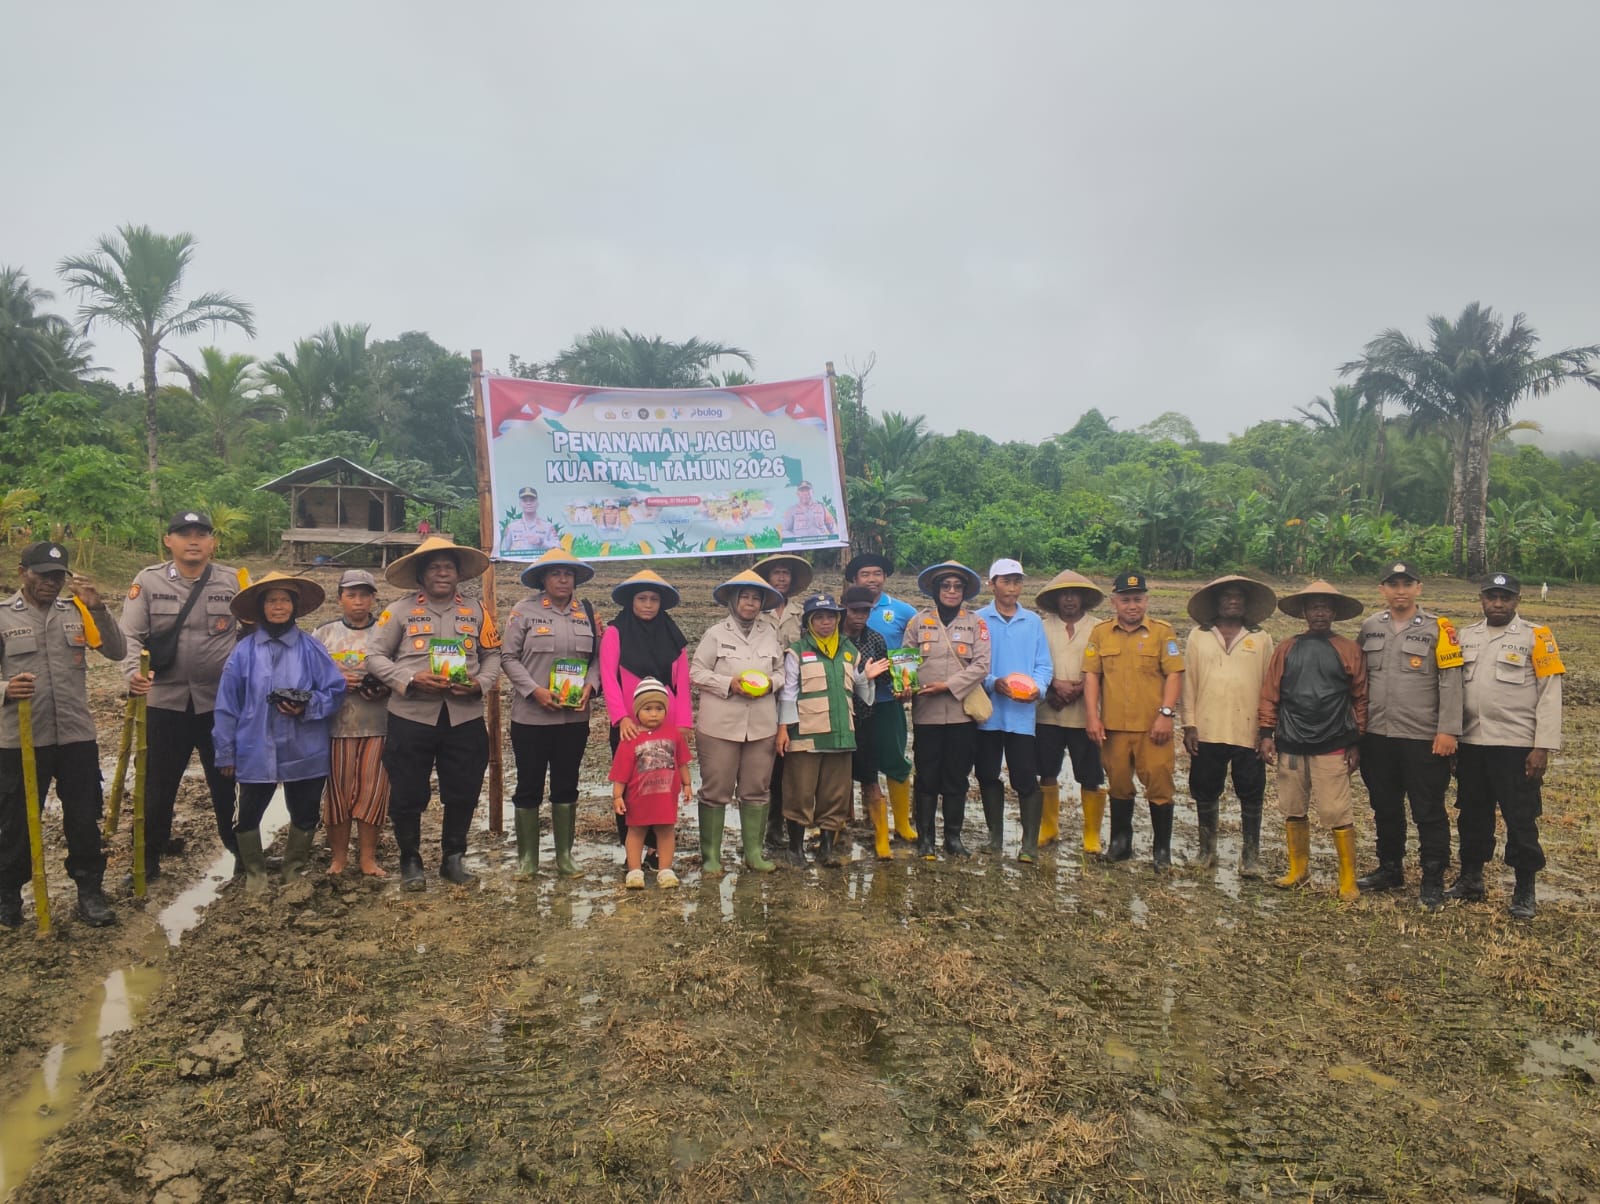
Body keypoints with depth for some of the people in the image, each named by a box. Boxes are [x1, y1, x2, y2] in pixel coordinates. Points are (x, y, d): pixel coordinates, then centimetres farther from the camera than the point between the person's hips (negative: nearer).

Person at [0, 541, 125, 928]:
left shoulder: (76, 610, 6)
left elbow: (116, 651, -2)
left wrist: (97, 609, -13)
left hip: (77, 736, 2)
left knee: (84, 820, 9)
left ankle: (90, 890, 22)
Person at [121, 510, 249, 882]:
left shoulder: (235, 580, -1)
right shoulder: (148, 580, -1)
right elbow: (132, 635, -5)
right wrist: (133, 673, -22)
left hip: (222, 700, 0)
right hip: (165, 700, 0)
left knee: (225, 776, 13)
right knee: (160, 780, 10)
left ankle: (236, 842, 29)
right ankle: (149, 855, 26)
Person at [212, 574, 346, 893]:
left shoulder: (312, 649, -2)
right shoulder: (244, 651, -2)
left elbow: (336, 692, -1)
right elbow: (227, 705, 1)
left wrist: (307, 707, -20)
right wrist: (225, 752, 2)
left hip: (304, 753, 0)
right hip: (255, 752, 0)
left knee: (305, 816, 14)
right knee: (248, 816, 10)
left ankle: (295, 871, 35)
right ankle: (254, 873, 32)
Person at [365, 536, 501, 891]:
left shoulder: (477, 611, 9)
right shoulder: (400, 610, 1)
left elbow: (493, 655, 10)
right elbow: (374, 655, 0)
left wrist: (479, 683, -9)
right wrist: (411, 680, -15)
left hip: (465, 718, 2)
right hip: (411, 718, -2)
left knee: (462, 794, 10)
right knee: (407, 796, 7)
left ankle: (453, 858, 28)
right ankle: (410, 861, 26)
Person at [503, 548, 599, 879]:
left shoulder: (587, 613, 7)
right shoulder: (525, 610, -4)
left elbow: (597, 657, 8)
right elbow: (509, 657, -5)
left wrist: (589, 686, -10)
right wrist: (535, 690, -16)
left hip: (575, 716, 3)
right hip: (531, 716, -3)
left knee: (567, 786, 12)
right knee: (529, 786, 6)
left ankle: (565, 855, 22)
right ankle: (527, 857, 18)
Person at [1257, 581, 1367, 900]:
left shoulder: (1348, 650, 1)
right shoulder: (1286, 648, 6)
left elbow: (1360, 698, 2)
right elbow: (1270, 694, 5)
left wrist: (1356, 742, 1)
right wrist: (1266, 733, 0)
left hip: (1332, 748, -3)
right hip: (1290, 746, 3)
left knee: (1337, 814, -3)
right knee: (1293, 812, 13)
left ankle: (1348, 880, 9)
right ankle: (1298, 870, 28)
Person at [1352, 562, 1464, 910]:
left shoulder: (1438, 629, -5)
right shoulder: (1370, 628, 7)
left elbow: (1451, 682, -9)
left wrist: (1448, 731, -14)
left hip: (1423, 738, -4)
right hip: (1377, 737, 4)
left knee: (1429, 812, 3)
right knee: (1385, 807, 15)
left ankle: (1433, 881, 14)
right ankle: (1390, 869, 29)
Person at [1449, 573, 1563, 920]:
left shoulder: (1536, 637, -3)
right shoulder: (1466, 637, 9)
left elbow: (1550, 695, -7)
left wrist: (1543, 748, -12)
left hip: (1517, 746, -4)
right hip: (1471, 744, 4)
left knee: (1521, 820, 3)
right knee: (1472, 816, 14)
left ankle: (1525, 891, 16)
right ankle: (1471, 880, 27)